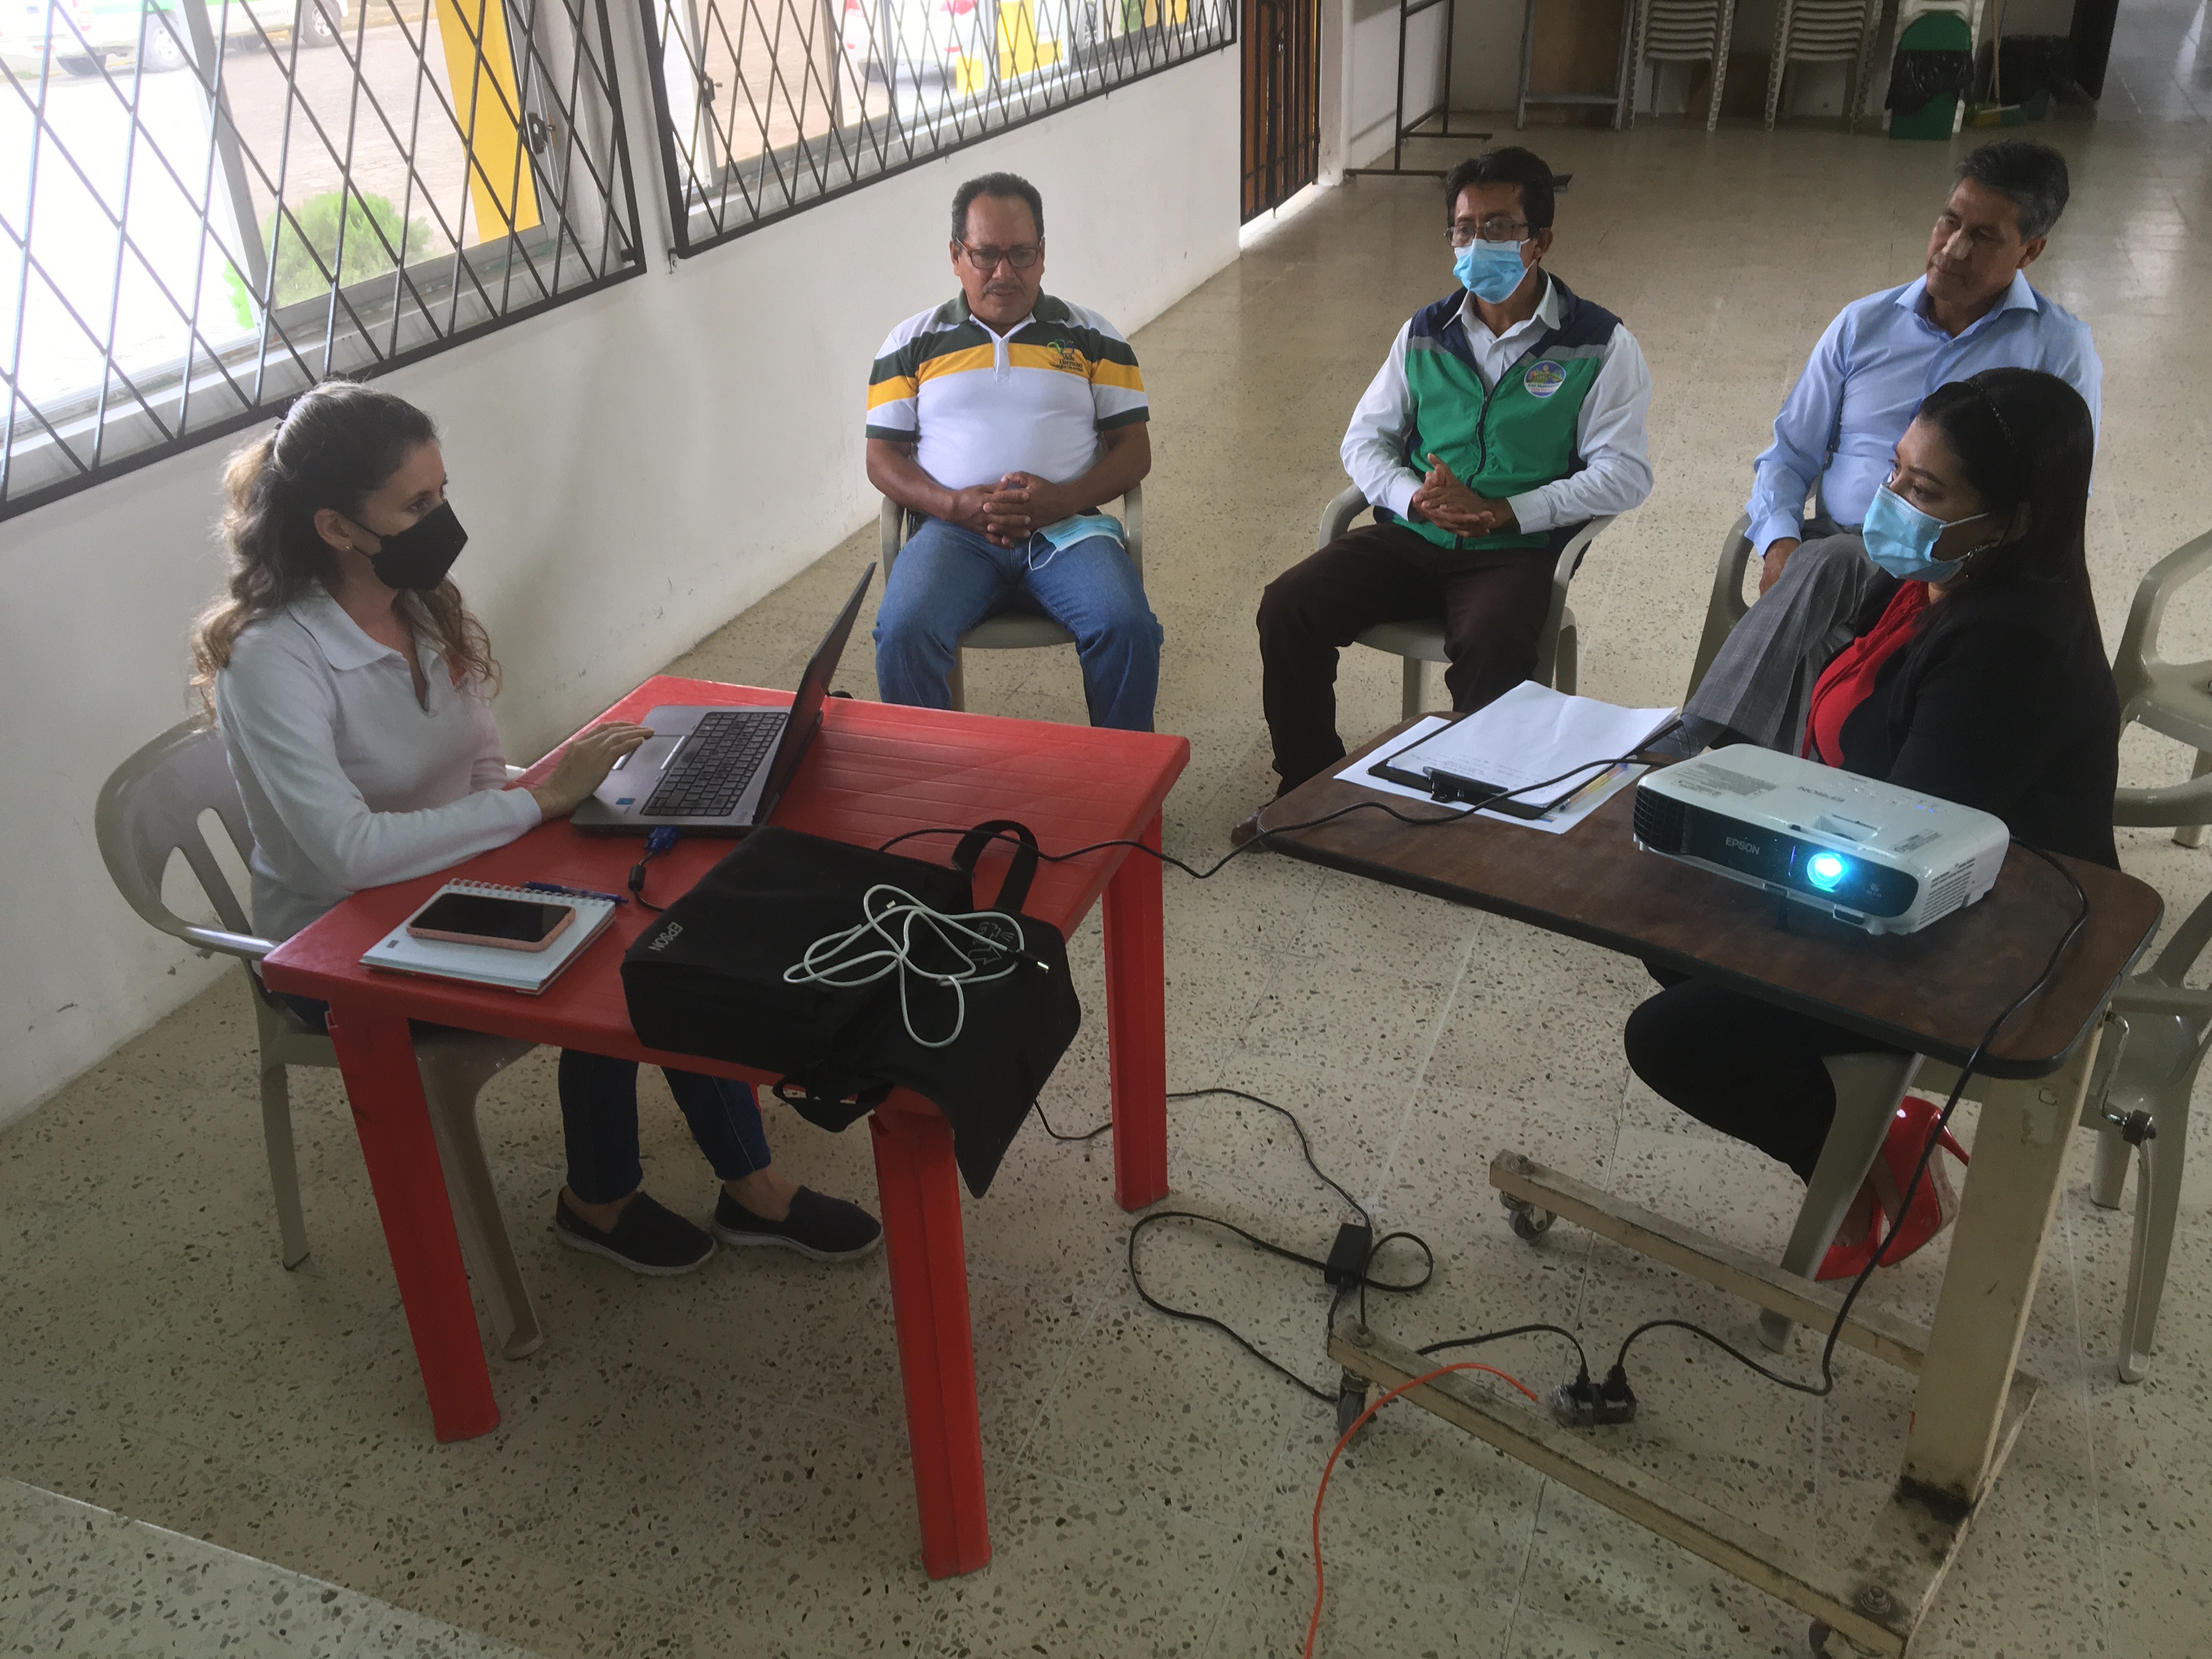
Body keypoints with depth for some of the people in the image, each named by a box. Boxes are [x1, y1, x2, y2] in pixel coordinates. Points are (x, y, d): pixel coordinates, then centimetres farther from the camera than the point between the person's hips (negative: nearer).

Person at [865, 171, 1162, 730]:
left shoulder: (1092, 337, 15)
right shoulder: (912, 342, 15)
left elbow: (1134, 449, 10)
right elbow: (883, 456, 11)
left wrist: (1063, 499, -10)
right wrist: (955, 505, -9)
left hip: (1068, 528, 0)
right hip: (954, 531, 0)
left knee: (1127, 628, -29)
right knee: (903, 632, -30)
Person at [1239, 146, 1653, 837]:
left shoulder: (1599, 344, 0)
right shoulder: (1425, 333, 13)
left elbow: (1624, 473, -7)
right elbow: (1364, 441, 13)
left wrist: (1502, 512, -18)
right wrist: (1415, 497, -10)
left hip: (1519, 548, -4)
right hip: (1411, 534, 4)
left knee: (1491, 646, -36)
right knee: (1287, 607, -17)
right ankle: (1307, 788, 1)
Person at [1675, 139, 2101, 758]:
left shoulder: (2059, 347, 8)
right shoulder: (1864, 324, 16)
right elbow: (1789, 456, 16)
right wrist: (1780, 541, -7)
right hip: (1832, 551, 3)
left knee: (1830, 563, -36)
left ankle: (1695, 742, -42)